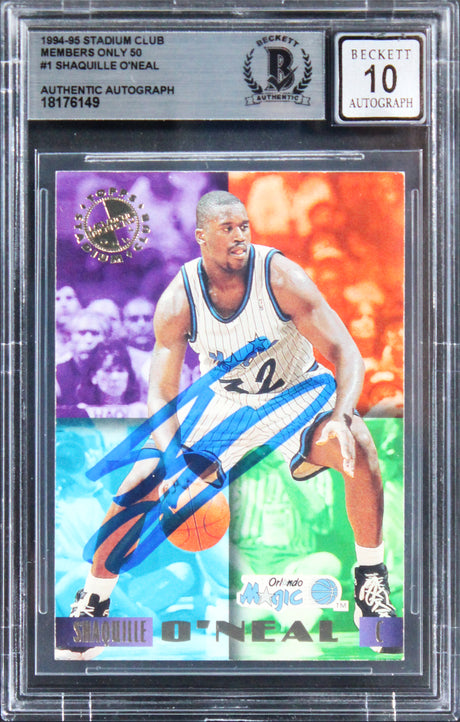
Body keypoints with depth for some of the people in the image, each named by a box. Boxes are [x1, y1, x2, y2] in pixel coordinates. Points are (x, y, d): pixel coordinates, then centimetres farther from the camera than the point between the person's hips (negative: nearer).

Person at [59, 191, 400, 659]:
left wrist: (339, 417, -43)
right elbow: (161, 395, -16)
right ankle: (92, 601, 11)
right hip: (222, 400, 2)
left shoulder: (280, 277, -23)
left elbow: (345, 352, -24)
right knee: (143, 481, -12)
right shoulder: (177, 300, -19)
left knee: (356, 447, -32)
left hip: (297, 390, -1)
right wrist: (174, 460, -34)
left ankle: (371, 583, -11)